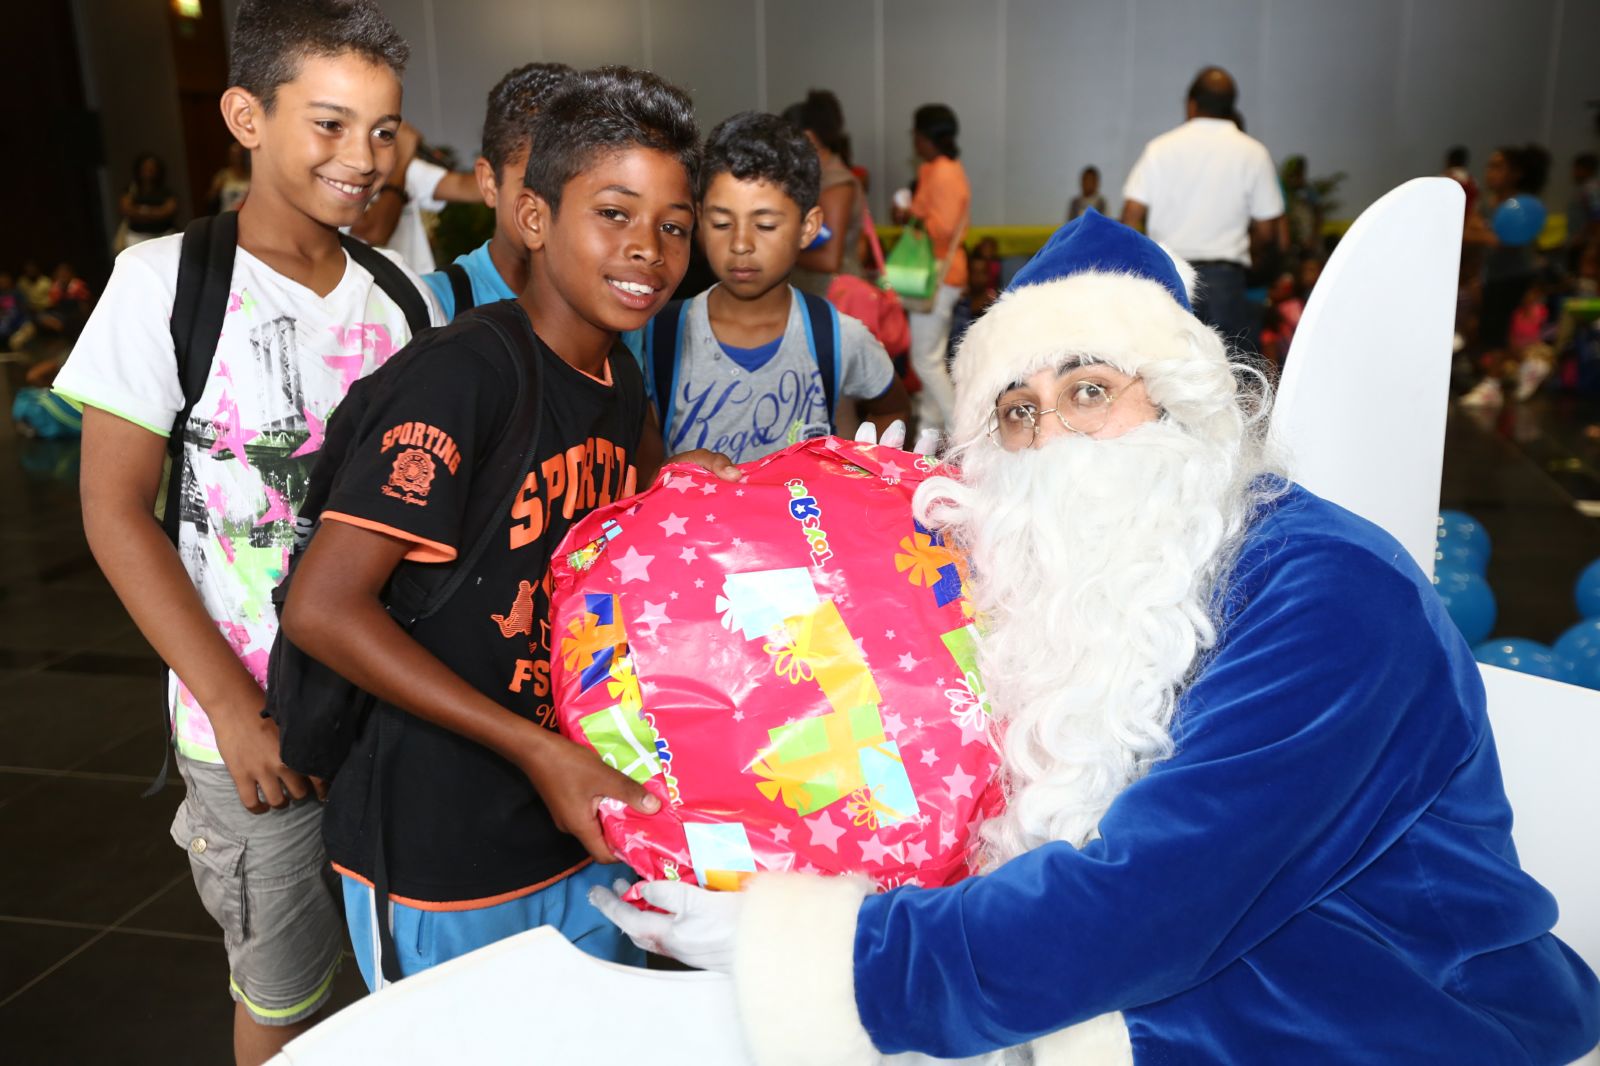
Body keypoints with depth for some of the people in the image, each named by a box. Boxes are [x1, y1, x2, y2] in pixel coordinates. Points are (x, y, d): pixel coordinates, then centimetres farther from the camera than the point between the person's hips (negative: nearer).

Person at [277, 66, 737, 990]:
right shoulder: (464, 371, -20)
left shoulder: (622, 380, 3)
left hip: (580, 839, 8)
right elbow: (323, 608, -24)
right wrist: (537, 750, -25)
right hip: (443, 873, -7)